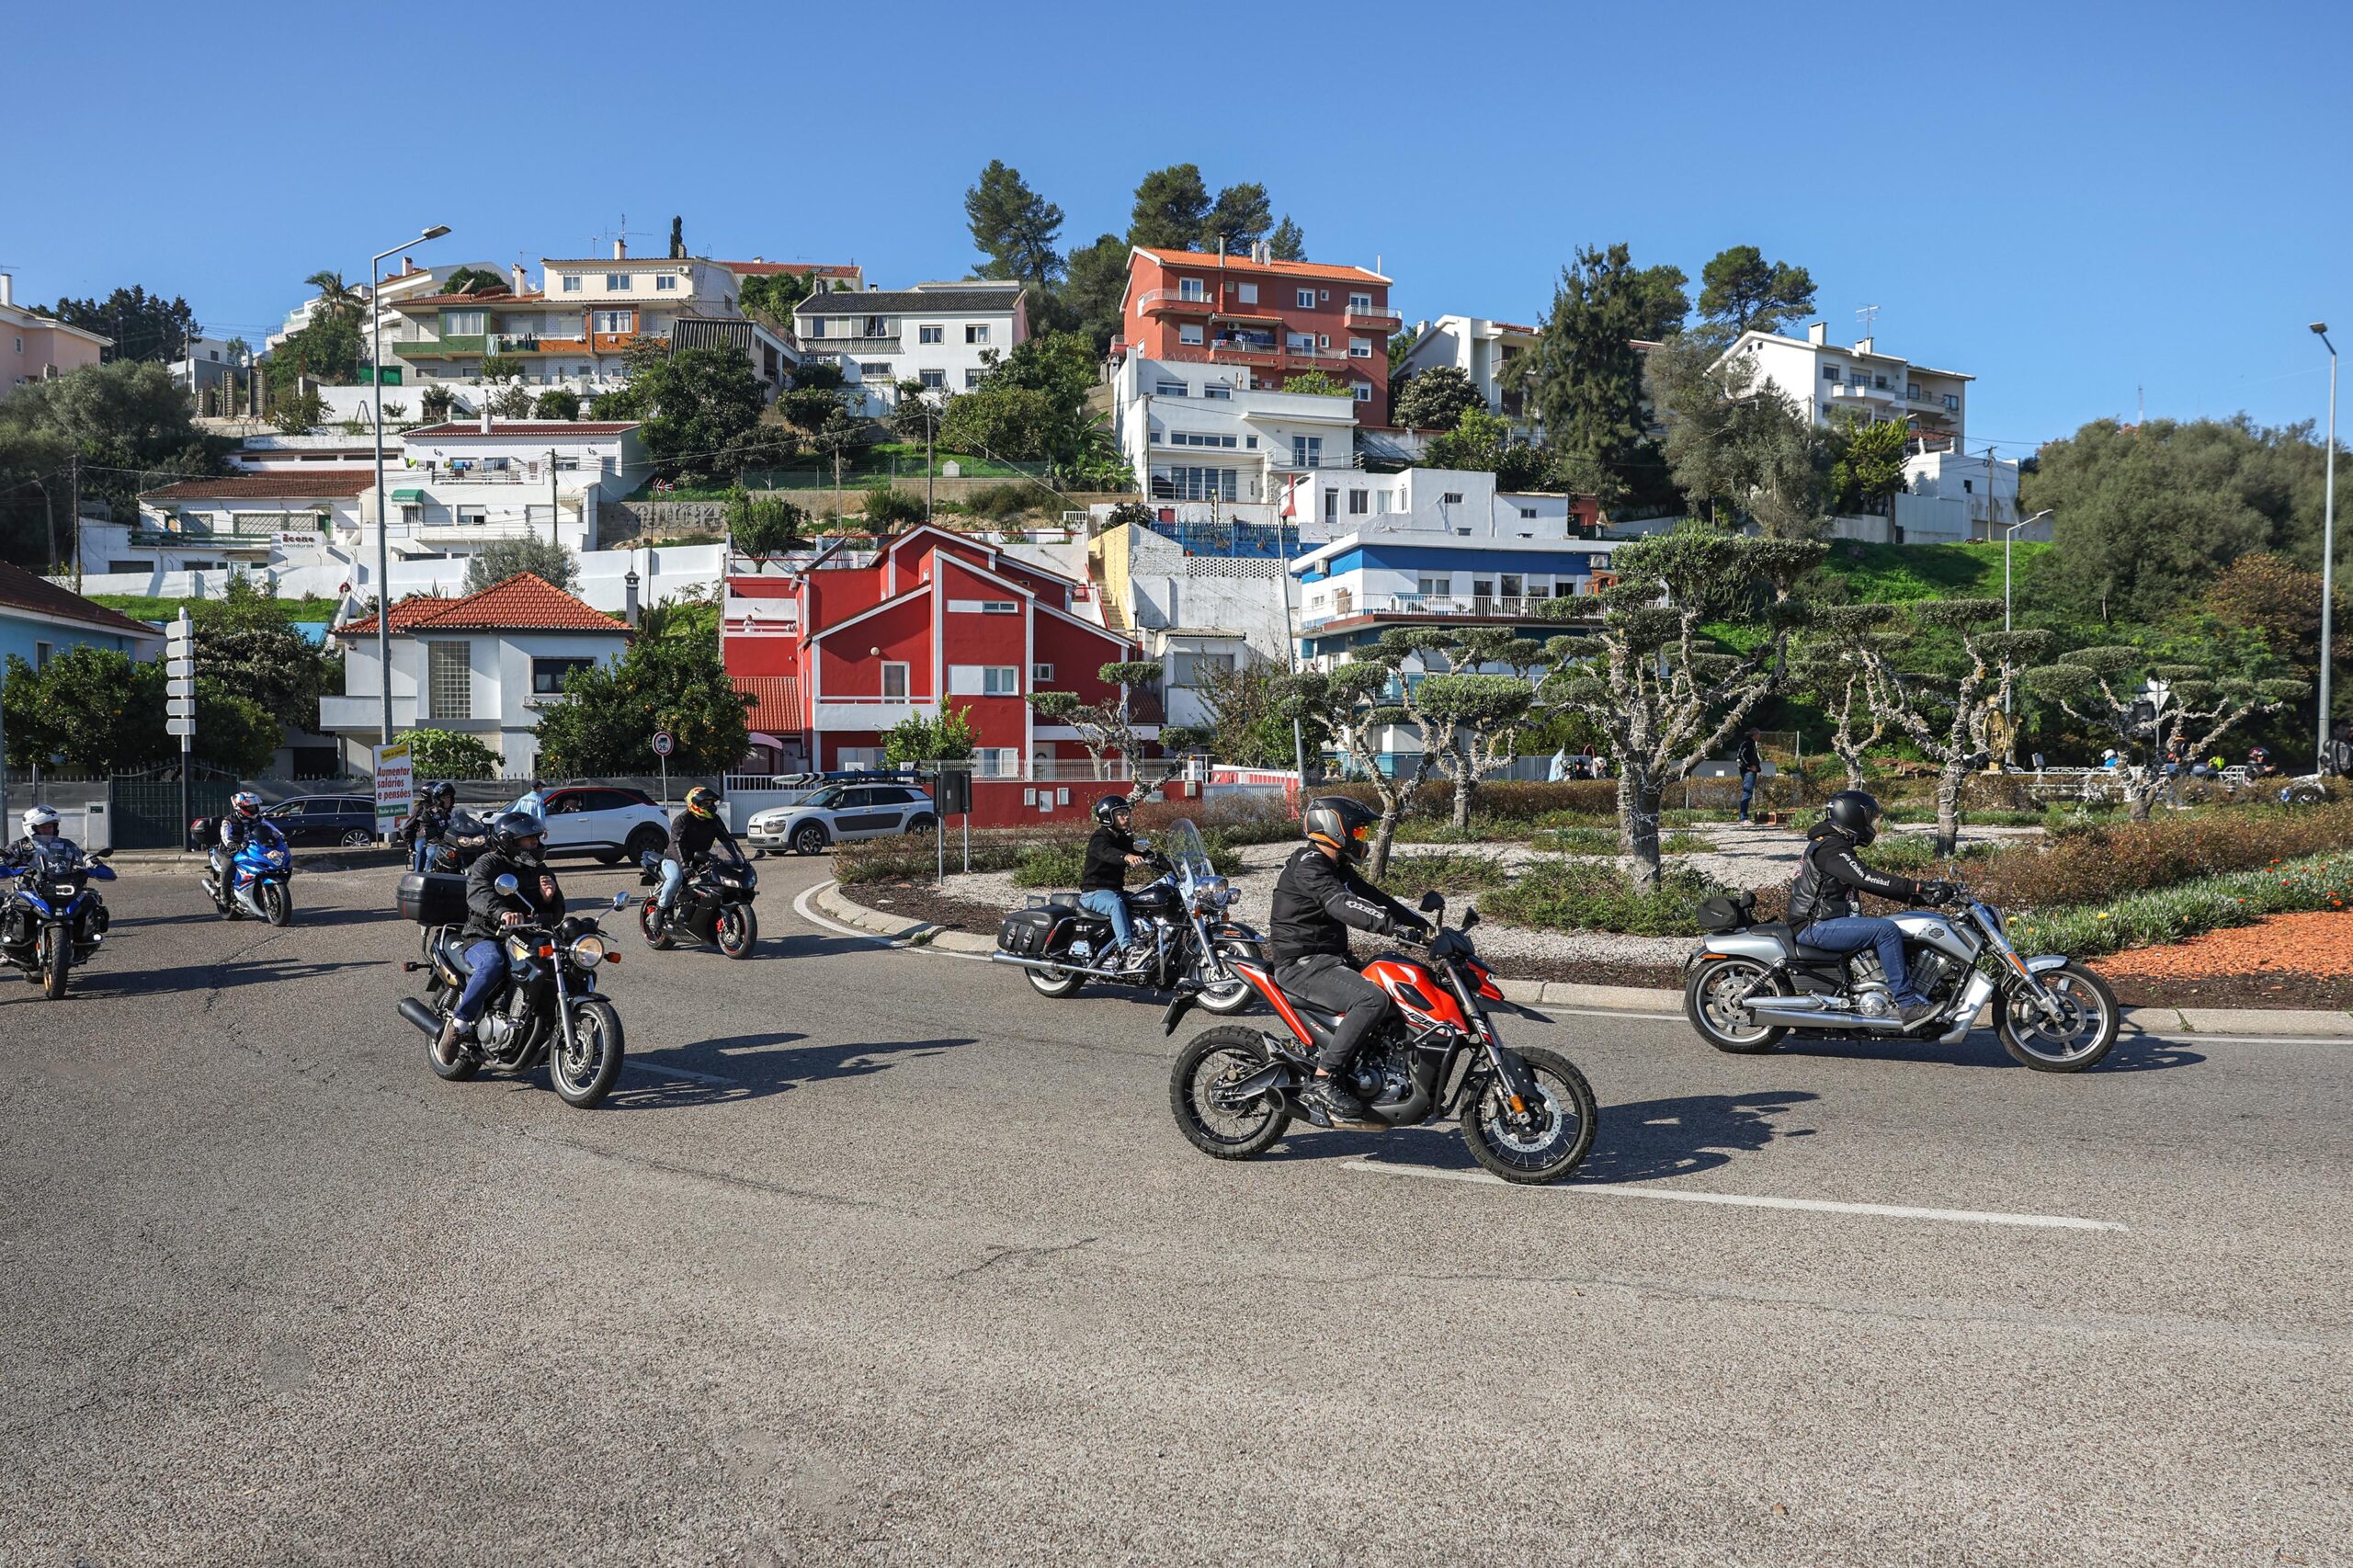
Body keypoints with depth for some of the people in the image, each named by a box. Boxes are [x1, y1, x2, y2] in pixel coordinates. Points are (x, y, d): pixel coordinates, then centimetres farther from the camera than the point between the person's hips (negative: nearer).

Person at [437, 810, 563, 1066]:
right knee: (493, 964, -37)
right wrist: (502, 913, -46)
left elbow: (556, 912, 17)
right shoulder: (486, 866, -2)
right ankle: (457, 1023, -25)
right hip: (485, 938, -6)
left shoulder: (539, 869, 17)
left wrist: (551, 898, -8)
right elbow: (480, 894, -24)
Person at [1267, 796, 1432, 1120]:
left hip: (1329, 958, 10)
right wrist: (1393, 926, -38)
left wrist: (1424, 925, 6)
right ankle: (1325, 1078, -24)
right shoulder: (1308, 865, -15)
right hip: (1302, 963, -10)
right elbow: (1340, 905, -30)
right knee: (1373, 999, -27)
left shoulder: (1338, 869, 17)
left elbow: (1373, 897, 15)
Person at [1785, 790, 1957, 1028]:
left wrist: (1916, 896, 8)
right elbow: (1865, 878, -28)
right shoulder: (1830, 848, -14)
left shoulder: (1835, 845, 20)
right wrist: (1919, 887, -28)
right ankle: (1907, 1004, -20)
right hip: (1816, 926, -11)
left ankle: (1921, 999, 9)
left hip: (1820, 923, 11)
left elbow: (1871, 883, 18)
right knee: (1886, 930, -22)